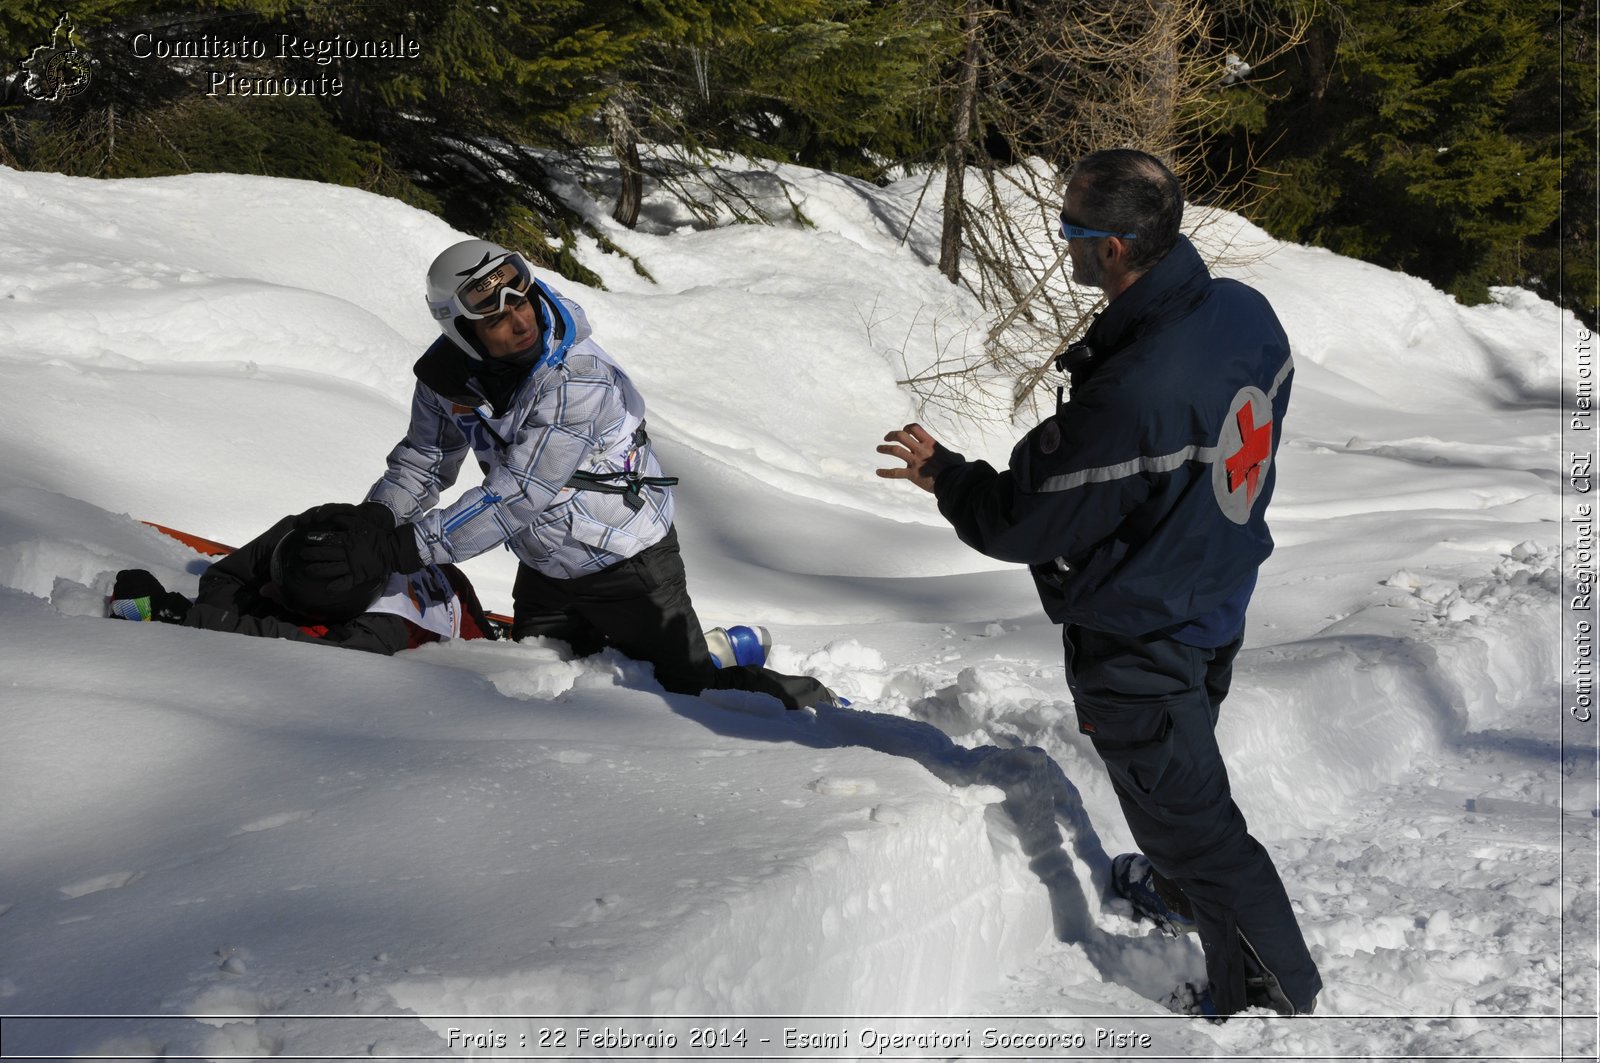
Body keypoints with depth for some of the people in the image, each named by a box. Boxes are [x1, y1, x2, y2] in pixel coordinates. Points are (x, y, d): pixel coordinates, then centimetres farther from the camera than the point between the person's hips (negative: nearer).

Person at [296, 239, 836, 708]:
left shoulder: (580, 376, -32)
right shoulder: (446, 374, -11)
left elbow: (513, 498, -34)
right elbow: (424, 457, 2)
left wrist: (398, 549, -36)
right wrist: (376, 515, -19)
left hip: (629, 561, -7)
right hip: (544, 571, 7)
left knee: (688, 689, -4)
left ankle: (809, 699, 24)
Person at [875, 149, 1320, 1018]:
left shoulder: (1130, 398, -39)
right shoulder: (1247, 312, -12)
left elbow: (1027, 523, -26)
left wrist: (944, 474, -8)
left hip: (1141, 645, -8)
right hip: (1219, 603, 9)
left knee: (1184, 811, 13)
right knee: (1183, 758, 33)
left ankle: (1276, 991, 32)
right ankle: (1182, 881, 60)